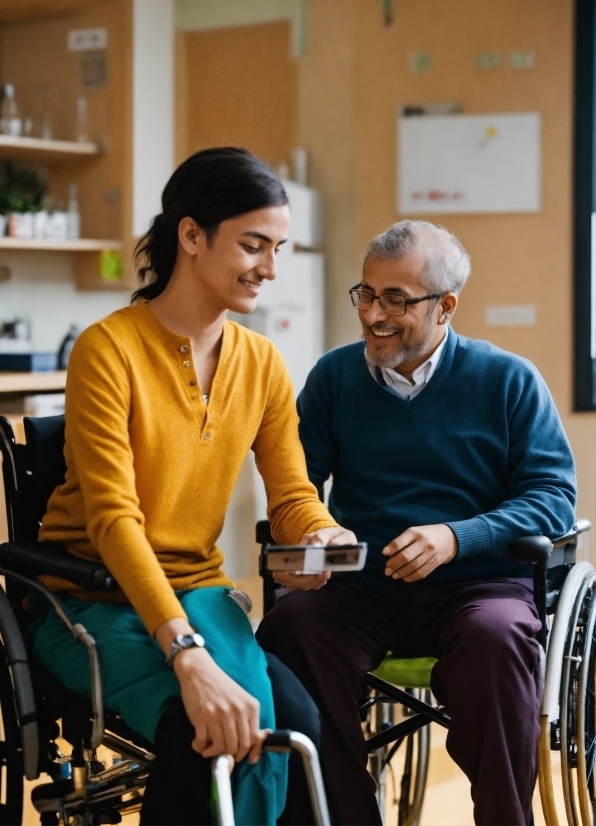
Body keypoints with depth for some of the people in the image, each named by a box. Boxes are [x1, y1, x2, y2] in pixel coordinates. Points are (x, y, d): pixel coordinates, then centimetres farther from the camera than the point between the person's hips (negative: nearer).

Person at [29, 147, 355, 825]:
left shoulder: (261, 363, 6)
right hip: (92, 603, -5)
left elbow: (292, 496, 6)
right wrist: (189, 657, -36)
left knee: (294, 723, -24)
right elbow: (114, 519, -23)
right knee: (203, 730, -32)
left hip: (198, 592, 5)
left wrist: (324, 535, -21)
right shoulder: (108, 350, -14)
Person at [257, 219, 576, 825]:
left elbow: (555, 496, -3)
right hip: (361, 588, 2)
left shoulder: (509, 381, 4)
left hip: (477, 585, -2)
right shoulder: (334, 377, 12)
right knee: (289, 627, -29)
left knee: (495, 638, -36)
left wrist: (457, 537, -20)